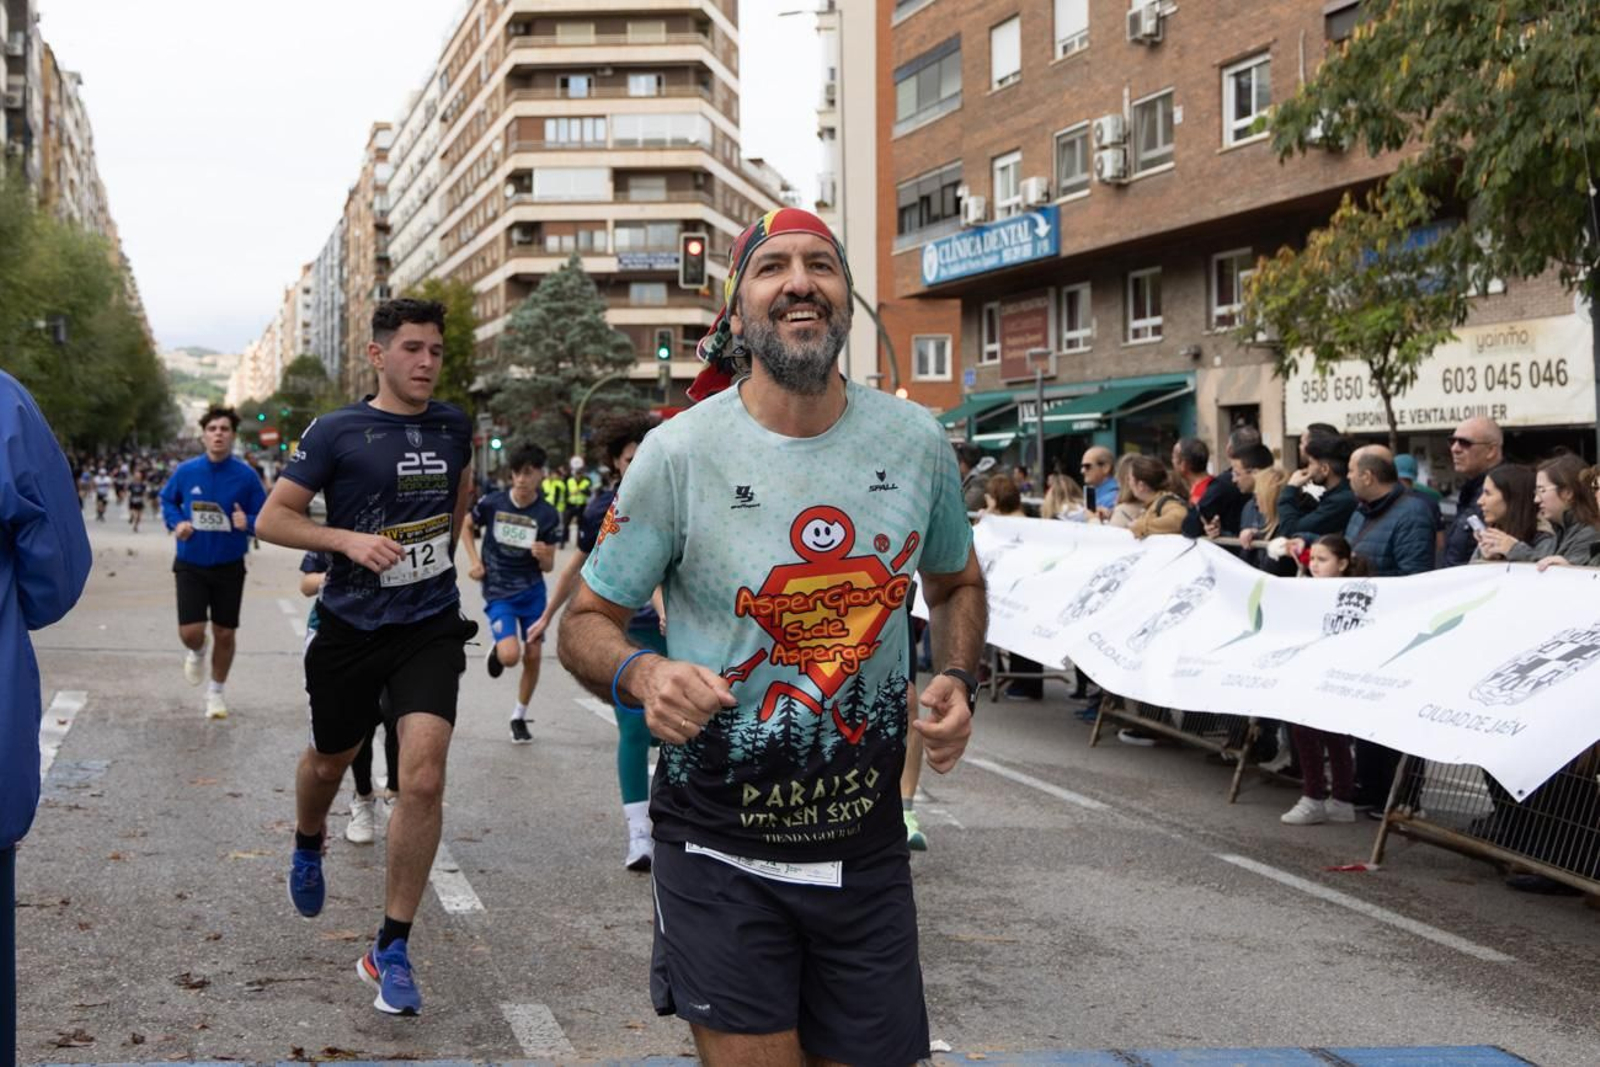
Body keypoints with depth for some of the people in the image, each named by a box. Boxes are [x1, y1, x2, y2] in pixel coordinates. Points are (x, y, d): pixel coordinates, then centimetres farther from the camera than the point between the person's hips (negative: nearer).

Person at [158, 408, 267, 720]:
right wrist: (176, 522, -7)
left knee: (224, 634, 9)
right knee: (190, 632, -9)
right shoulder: (186, 471, -8)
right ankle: (197, 652, 30)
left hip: (229, 566, 0)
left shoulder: (246, 476, -11)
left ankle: (216, 692, 32)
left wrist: (248, 522, -25)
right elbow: (167, 500, 12)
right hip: (190, 565, 0)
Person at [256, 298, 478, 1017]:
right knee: (331, 759, 19)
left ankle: (392, 950, -4)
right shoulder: (337, 432, -7)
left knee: (424, 779, -15)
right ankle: (308, 847, 56)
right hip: (350, 627, -1)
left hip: (431, 626, 1)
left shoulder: (453, 427, 4)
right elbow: (273, 519, -7)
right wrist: (348, 539, -21)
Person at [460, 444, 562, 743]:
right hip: (499, 593, -2)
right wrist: (475, 561, 0)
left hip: (533, 591, 2)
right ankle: (496, 649, 18)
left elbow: (548, 566, -1)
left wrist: (543, 556, -25)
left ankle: (519, 717, 24)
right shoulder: (492, 503, -11)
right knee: (510, 656, -20)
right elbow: (467, 525, 10)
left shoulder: (549, 516, -8)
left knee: (532, 656, 4)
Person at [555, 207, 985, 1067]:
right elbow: (586, 623, -3)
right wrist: (642, 675, -25)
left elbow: (956, 584, 16)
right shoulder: (680, 451, -11)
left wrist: (956, 680, -3)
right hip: (723, 852, -3)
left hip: (867, 843, 4)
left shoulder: (916, 440, -1)